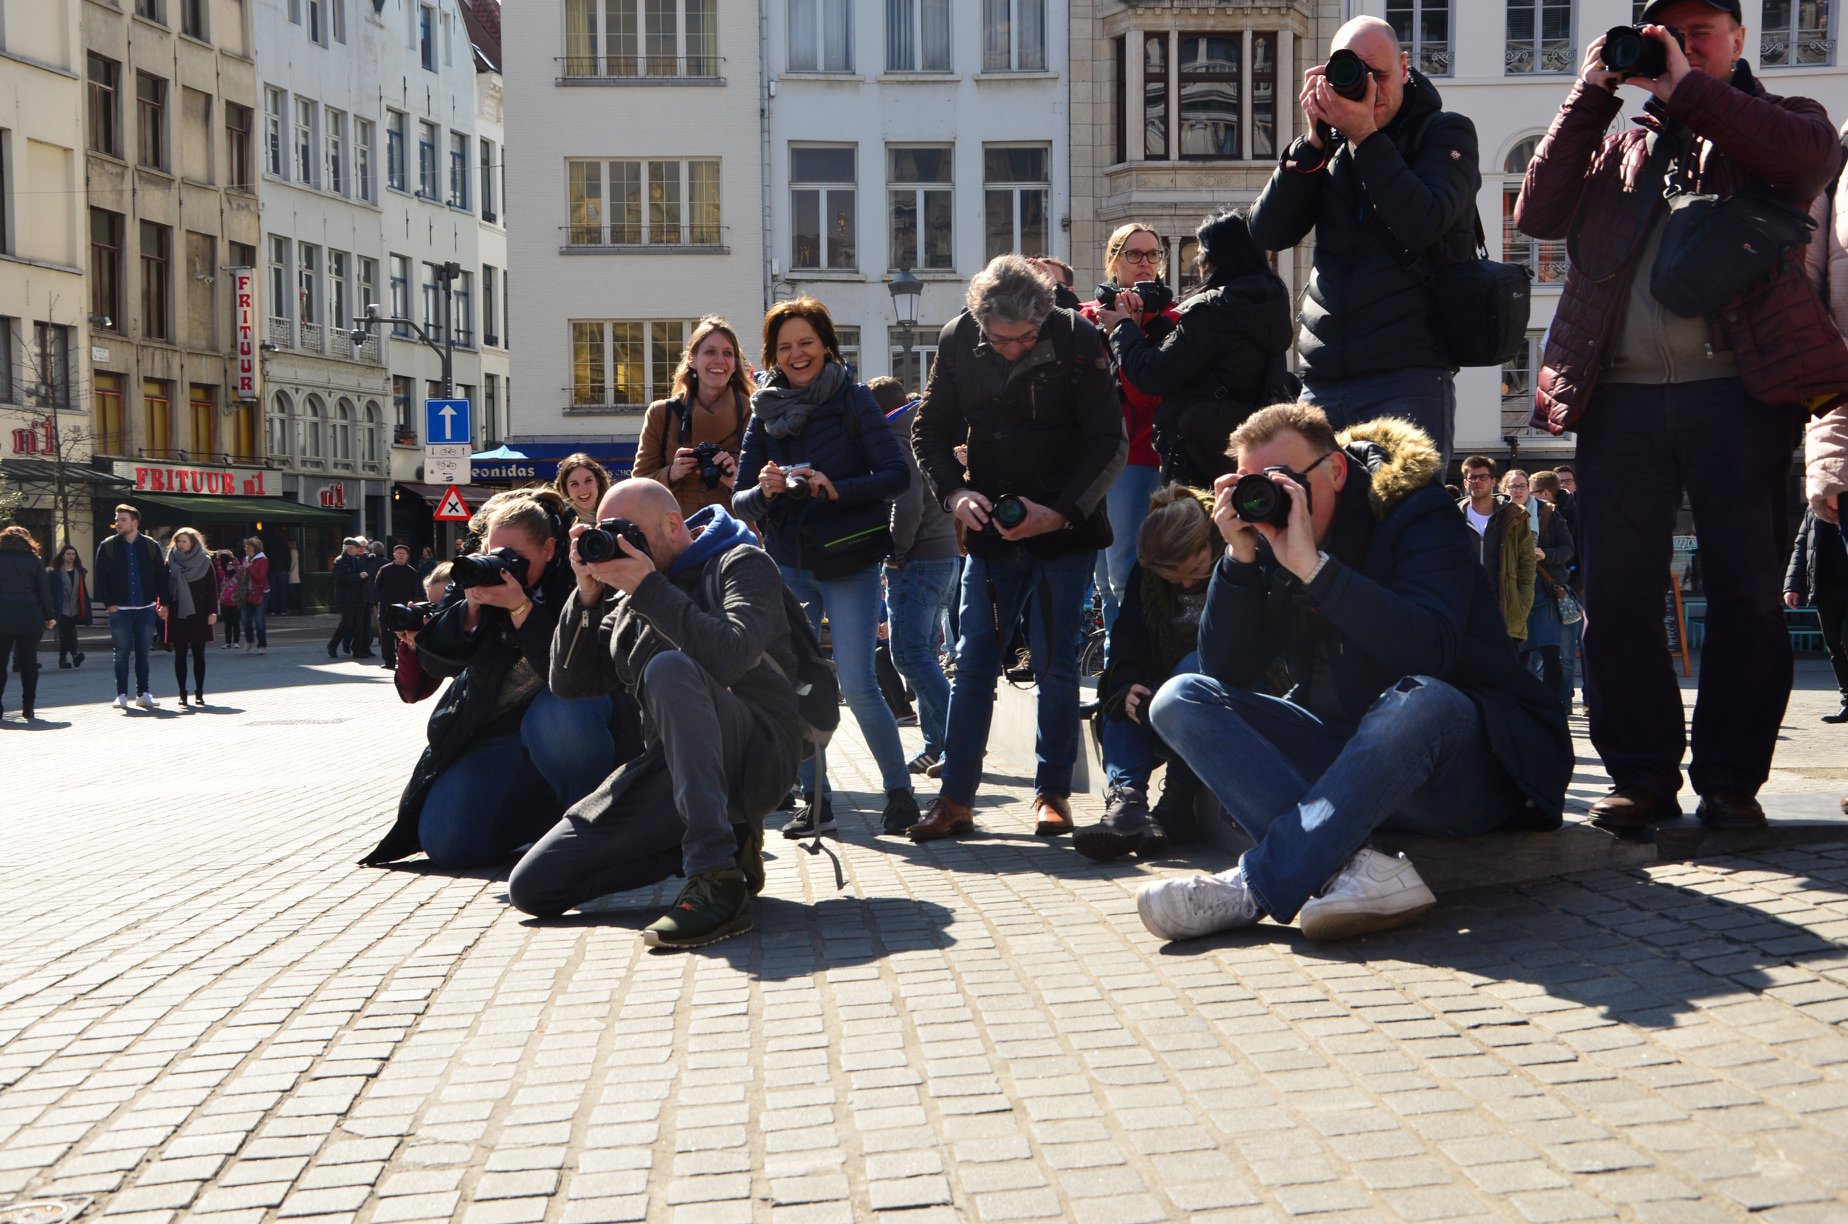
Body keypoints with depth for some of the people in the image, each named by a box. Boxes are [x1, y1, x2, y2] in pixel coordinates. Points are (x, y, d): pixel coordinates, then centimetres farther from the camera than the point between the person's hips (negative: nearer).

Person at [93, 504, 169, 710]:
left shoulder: (151, 546, 4)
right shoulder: (107, 546, 2)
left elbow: (160, 576, 6)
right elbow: (101, 577, 1)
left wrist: (163, 603, 0)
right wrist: (108, 603, -7)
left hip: (146, 608, 1)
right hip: (120, 609, -1)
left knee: (143, 653, 6)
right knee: (122, 653, 1)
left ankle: (142, 693, 13)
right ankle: (121, 694, 7)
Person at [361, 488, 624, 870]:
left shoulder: (571, 579, -14)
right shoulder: (476, 575, -1)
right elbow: (434, 662, -7)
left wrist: (521, 608, -34)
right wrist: (470, 608, -23)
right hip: (492, 730, 5)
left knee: (558, 718, -43)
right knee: (447, 844, -11)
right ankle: (545, 808, 18)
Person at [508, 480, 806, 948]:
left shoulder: (740, 564, -1)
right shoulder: (627, 599, 18)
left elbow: (730, 655, -22)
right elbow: (569, 682, 13)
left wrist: (649, 589, -17)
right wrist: (588, 596, 1)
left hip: (755, 758, -7)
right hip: (666, 765, 7)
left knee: (669, 668, -37)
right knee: (532, 886, -3)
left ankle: (717, 883, -38)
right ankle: (726, 844, 2)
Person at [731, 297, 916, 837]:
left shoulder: (852, 400, -3)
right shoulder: (765, 412, 7)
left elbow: (897, 474, -11)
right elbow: (739, 501, 4)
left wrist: (836, 488, -25)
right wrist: (765, 491, -18)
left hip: (848, 563, -4)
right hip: (788, 565, 4)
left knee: (857, 685, -11)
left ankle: (899, 791, 4)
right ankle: (814, 800, 15)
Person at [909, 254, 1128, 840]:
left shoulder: (1077, 339, -13)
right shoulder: (958, 340, -5)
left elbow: (1109, 443, -9)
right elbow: (928, 433, 5)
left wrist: (1059, 513, -18)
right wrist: (954, 492, -12)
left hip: (1066, 526, -2)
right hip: (992, 524, 3)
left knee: (1056, 662, 1)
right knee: (973, 660, 1)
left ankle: (1053, 792, 13)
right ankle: (955, 798, 6)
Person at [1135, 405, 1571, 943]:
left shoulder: (1420, 518, -10)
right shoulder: (1267, 541, 3)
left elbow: (1428, 650, -28)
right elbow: (1226, 673, -5)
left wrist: (1313, 566, -33)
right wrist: (1239, 558, -17)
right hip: (1347, 756, 5)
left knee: (1421, 701, -40)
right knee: (1181, 701, -13)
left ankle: (1255, 887, -38)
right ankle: (1354, 868, -35)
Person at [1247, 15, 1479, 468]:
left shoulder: (1445, 133, 4)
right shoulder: (1329, 143, 15)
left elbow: (1421, 224, -15)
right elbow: (1268, 233, 3)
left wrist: (1365, 136, -13)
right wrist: (1314, 139, -4)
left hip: (1408, 377, -4)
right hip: (1322, 382, 4)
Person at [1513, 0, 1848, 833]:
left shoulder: (1773, 121, 15)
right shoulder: (1617, 142, 24)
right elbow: (1538, 213, 8)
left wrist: (1687, 89, -5)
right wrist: (1592, 94, 5)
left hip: (1739, 389, -3)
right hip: (1620, 396, 3)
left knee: (1747, 592, -1)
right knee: (1615, 595, 1)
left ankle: (1730, 779, 8)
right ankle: (1641, 775, 10)